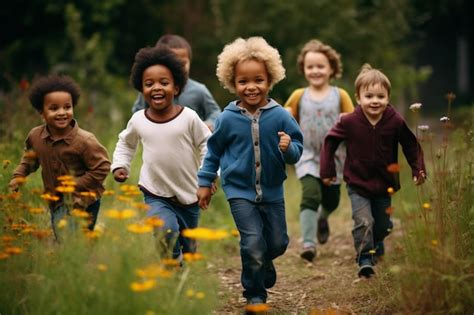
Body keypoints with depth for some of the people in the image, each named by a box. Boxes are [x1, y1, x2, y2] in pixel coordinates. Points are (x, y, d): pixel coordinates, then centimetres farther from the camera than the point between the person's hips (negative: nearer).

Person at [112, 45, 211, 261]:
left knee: (189, 248, 15)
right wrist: (120, 166, 5)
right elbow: (125, 143, 17)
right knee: (166, 232, -29)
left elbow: (207, 146, 1)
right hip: (156, 197, -1)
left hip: (188, 196, 1)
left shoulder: (189, 118, -11)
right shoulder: (138, 121, -4)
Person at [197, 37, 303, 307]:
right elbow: (214, 151, 6)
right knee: (253, 243, -10)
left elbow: (297, 148, -4)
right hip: (240, 190, -2)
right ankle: (255, 293, 10)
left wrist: (289, 148, -27)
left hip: (272, 191, 2)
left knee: (278, 243, 12)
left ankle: (264, 261, 48)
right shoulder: (228, 119, -9)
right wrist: (205, 182, 9)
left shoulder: (280, 116, -10)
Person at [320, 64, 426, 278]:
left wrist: (418, 169, -5)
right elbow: (330, 141, -2)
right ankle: (365, 259, -8)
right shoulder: (349, 122, -17)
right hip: (358, 183, -2)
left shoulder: (396, 122, -15)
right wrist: (327, 170, -1)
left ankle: (377, 245, 49)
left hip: (385, 183, 2)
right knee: (363, 222, -17)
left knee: (383, 224, 18)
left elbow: (411, 145, 0)